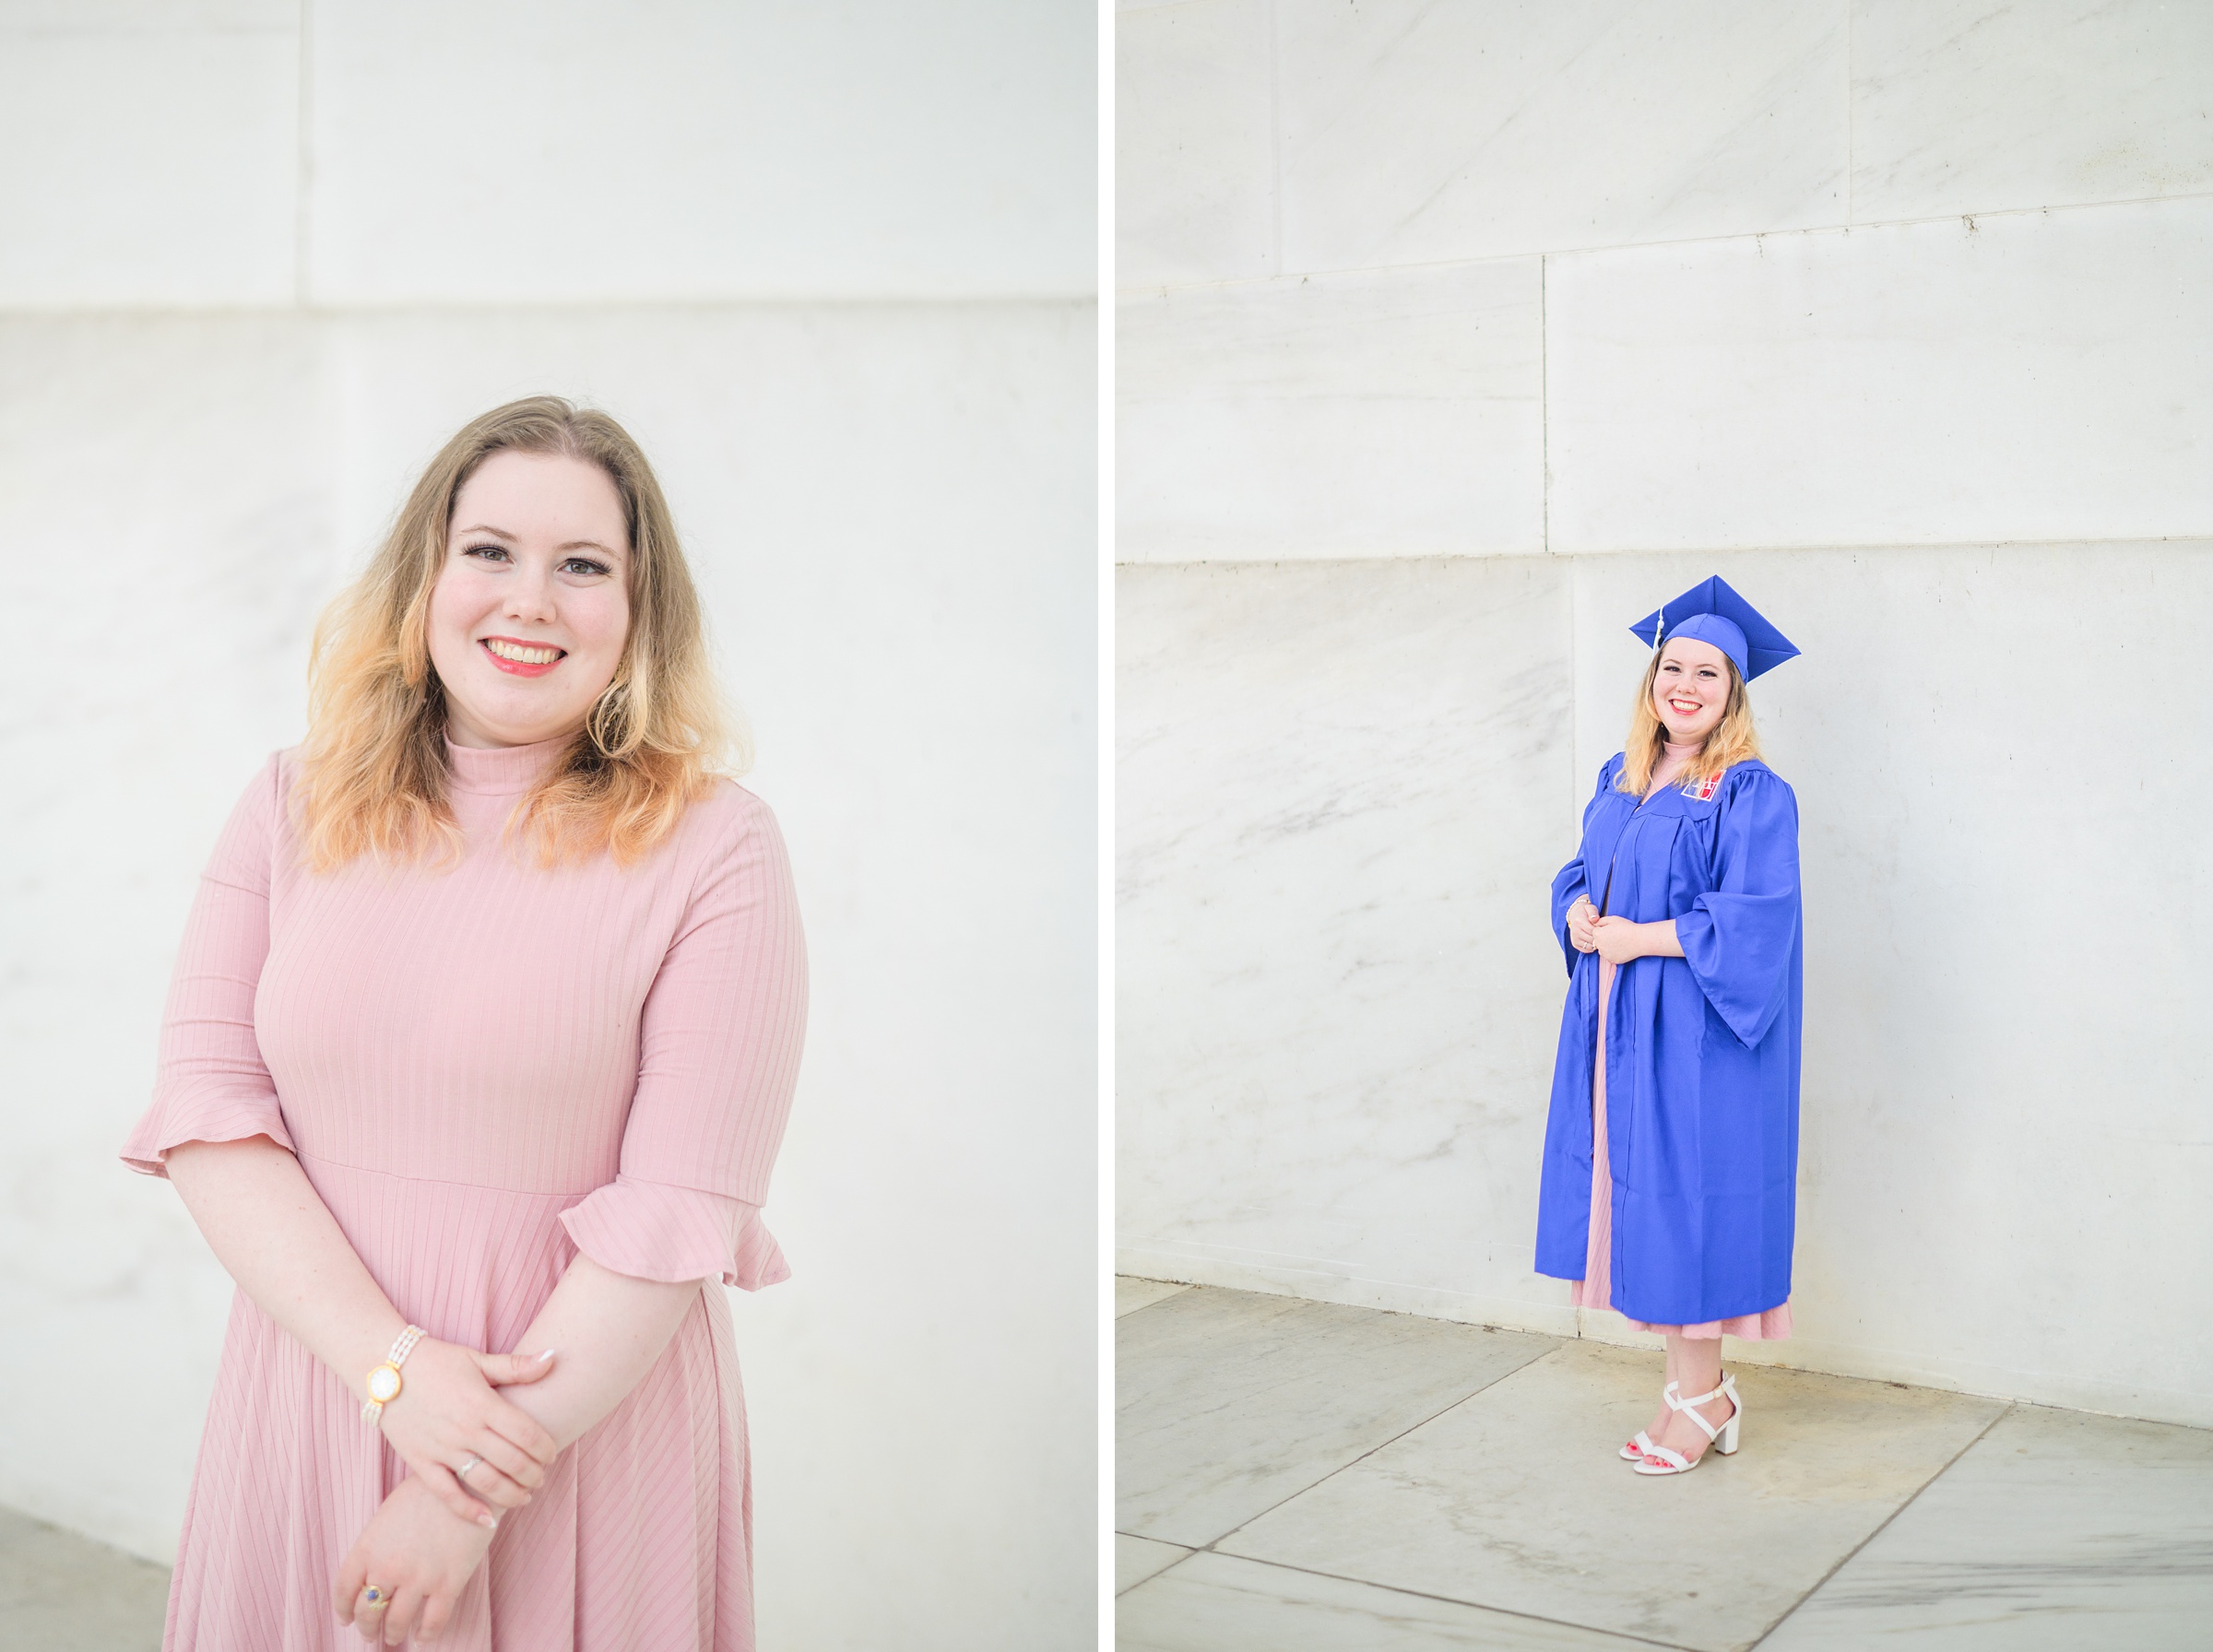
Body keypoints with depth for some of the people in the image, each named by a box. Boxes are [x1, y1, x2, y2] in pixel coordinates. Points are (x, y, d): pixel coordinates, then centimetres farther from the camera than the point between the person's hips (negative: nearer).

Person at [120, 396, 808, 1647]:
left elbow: (680, 1214, -14)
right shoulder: (296, 806, 1)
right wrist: (393, 1367, -16)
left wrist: (470, 1499, -14)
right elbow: (208, 1110, -5)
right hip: (316, 1385, 3)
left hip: (589, 1422, -3)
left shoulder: (715, 851, -11)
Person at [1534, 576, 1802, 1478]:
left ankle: (1699, 1398, 13)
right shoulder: (1620, 780, 11)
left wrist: (1637, 938, -16)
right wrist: (1580, 915, -4)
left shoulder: (1751, 796, -10)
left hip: (1695, 1033, -7)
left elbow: (1754, 922, -17)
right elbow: (1581, 875, 18)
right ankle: (1700, 1387, 23)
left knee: (1684, 1201, -2)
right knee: (1639, 1199, 10)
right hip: (1618, 1025, 7)